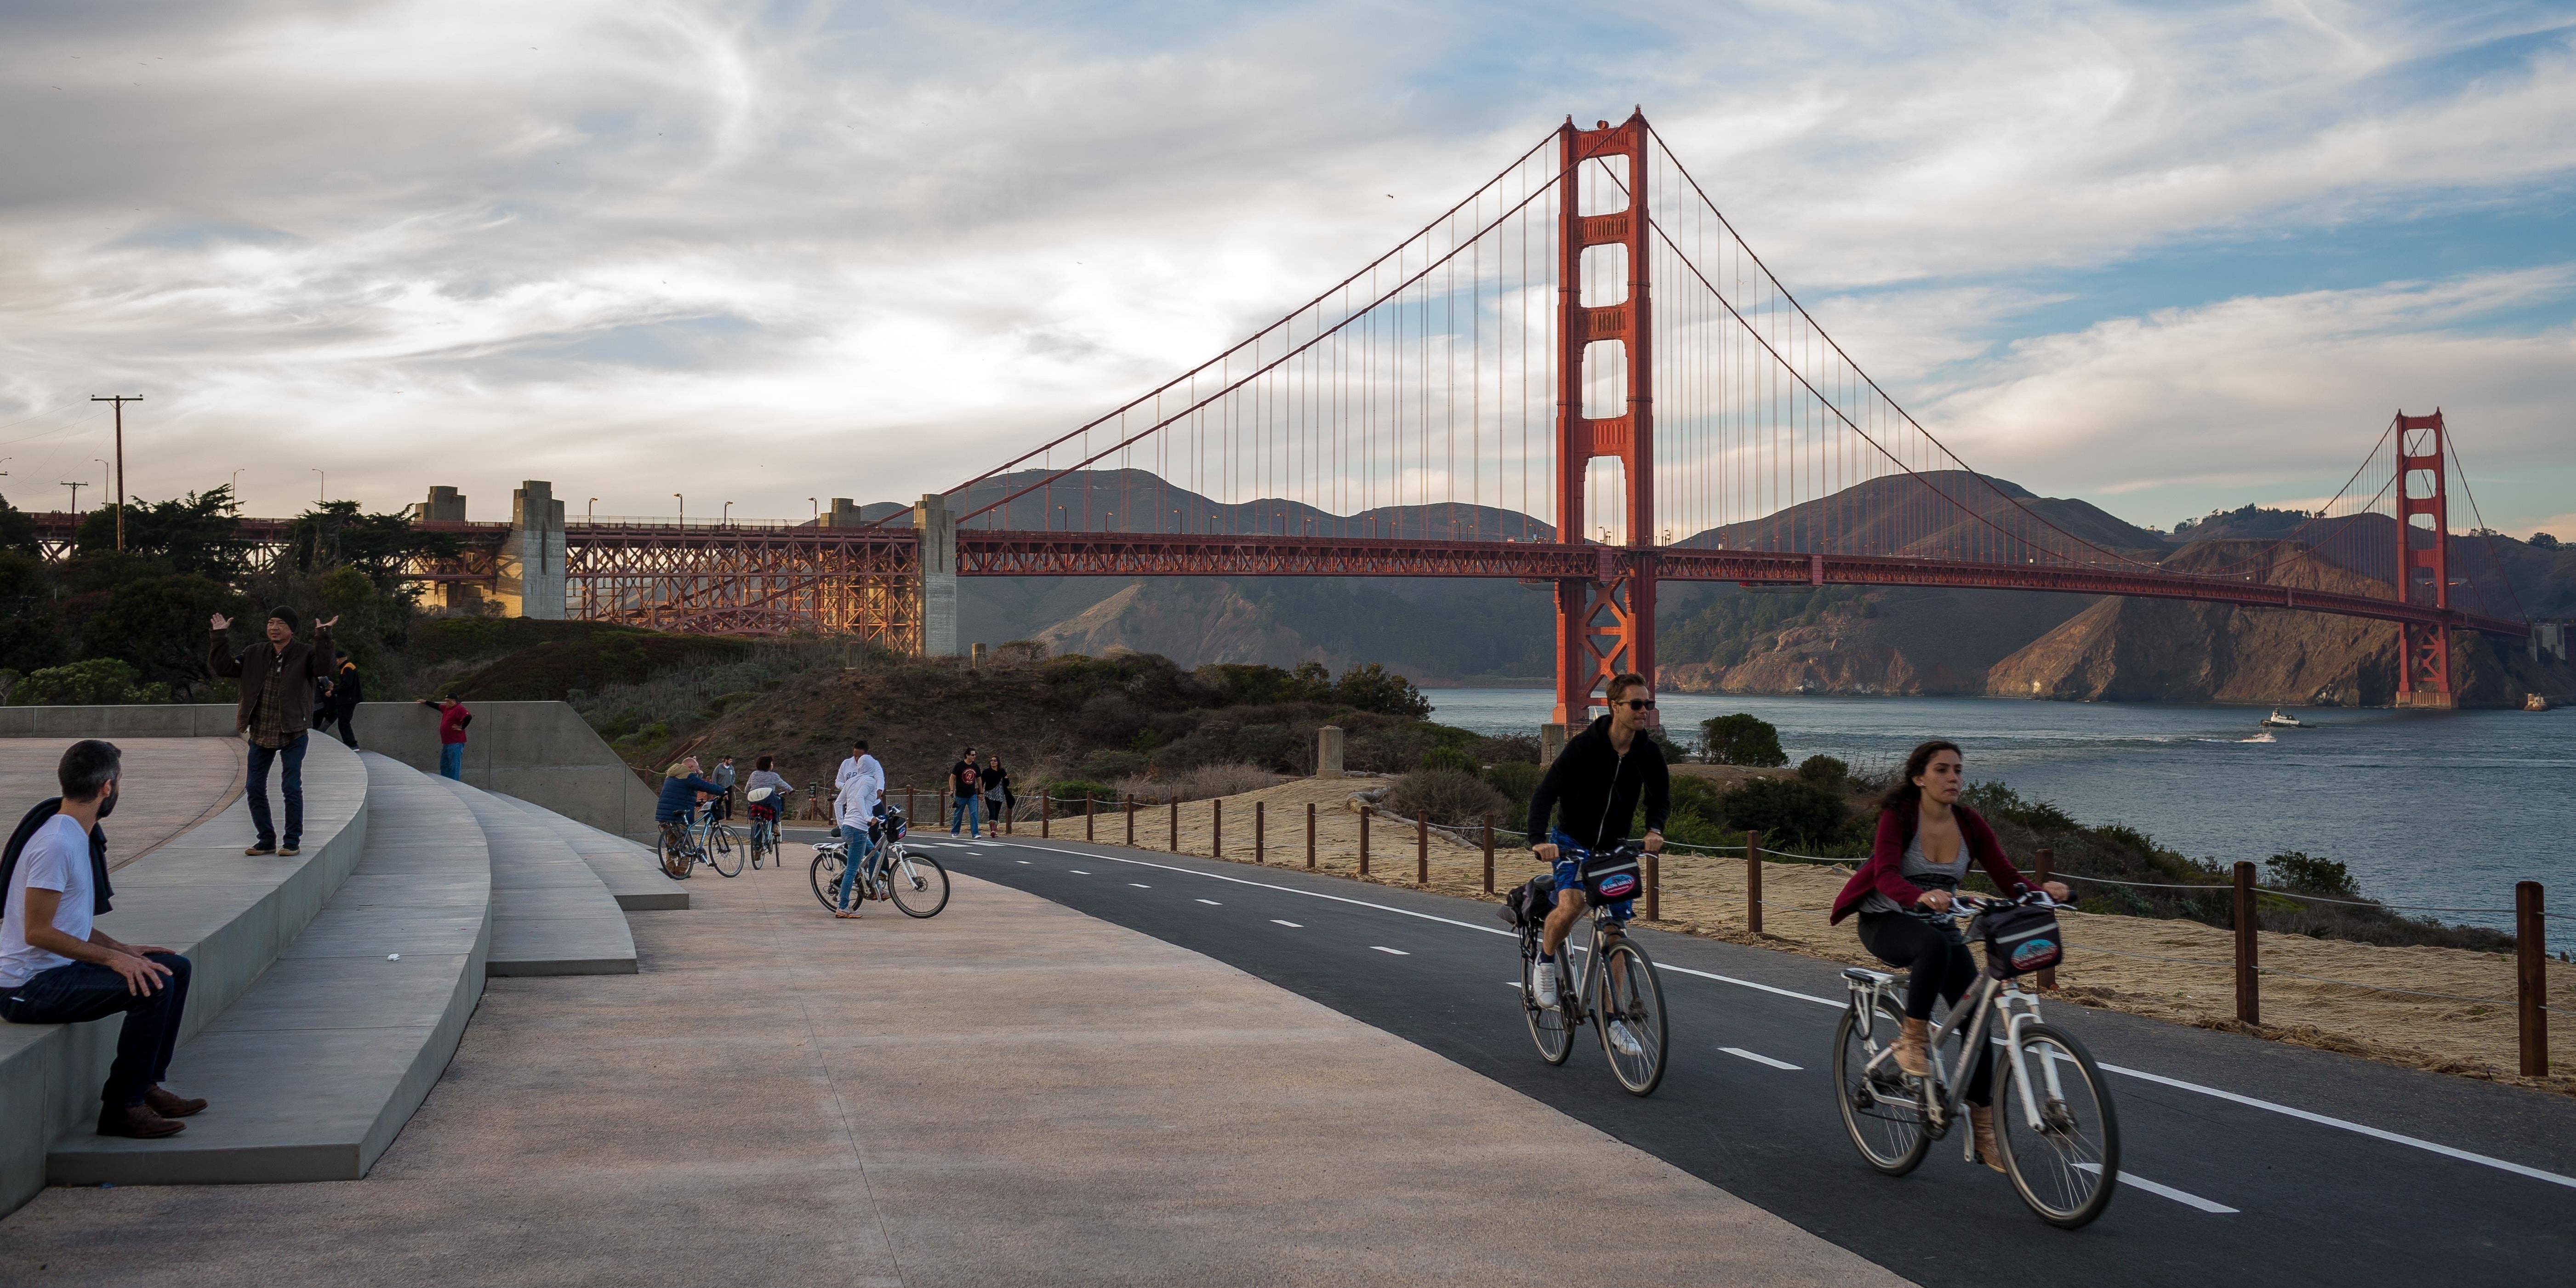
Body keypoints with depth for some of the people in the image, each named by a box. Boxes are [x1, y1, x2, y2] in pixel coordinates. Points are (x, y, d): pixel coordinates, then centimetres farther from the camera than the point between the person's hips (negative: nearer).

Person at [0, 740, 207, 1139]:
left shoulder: (78, 836, 12)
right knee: (153, 986, -26)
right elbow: (38, 931, -24)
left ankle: (146, 1086, 15)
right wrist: (112, 957, -25)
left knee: (176, 969, 10)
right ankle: (122, 1107, -16)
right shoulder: (56, 845, -21)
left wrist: (123, 949, 8)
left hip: (59, 969, 11)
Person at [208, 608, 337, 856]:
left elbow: (323, 668, -26)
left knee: (291, 788, -3)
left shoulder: (304, 654, -7)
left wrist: (323, 637, -34)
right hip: (260, 734, 5)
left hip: (292, 735, -5)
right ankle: (266, 840, 19)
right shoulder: (255, 654, 7)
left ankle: (292, 841, 9)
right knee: (255, 789, 7)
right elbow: (224, 667, 6)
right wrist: (220, 636, -2)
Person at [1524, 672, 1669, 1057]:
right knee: (1571, 903, -31)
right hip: (1572, 841, -4)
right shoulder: (1584, 746, -21)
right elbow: (1545, 793, -24)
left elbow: (1660, 795, 6)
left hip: (1614, 847, 4)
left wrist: (1655, 829, -16)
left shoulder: (1649, 754, -9)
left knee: (1615, 931, 1)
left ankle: (1611, 1019, 11)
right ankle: (1546, 960, 0)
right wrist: (1539, 840, -40)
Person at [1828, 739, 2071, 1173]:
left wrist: (2042, 891, -31)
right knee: (1935, 945, -39)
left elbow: (2008, 878, -10)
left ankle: (1984, 1131, 2)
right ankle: (1911, 1040, -20)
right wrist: (1922, 896, -53)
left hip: (1938, 925, 5)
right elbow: (1886, 876, -32)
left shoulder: (1969, 824, -5)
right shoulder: (1897, 817, -18)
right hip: (1885, 922, -5)